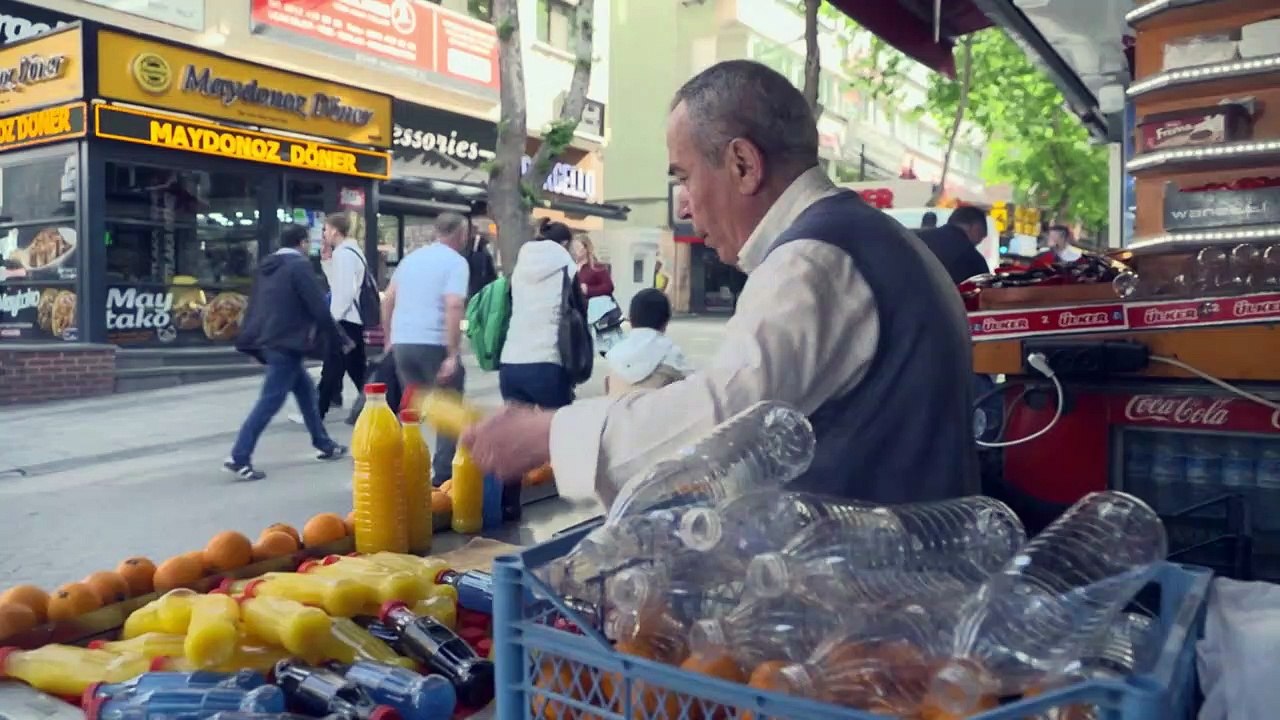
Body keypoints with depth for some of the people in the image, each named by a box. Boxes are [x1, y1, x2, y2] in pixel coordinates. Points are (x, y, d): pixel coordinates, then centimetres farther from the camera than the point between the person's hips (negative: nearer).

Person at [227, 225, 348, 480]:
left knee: (306, 390, 19)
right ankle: (239, 458, -11)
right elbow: (318, 308, -14)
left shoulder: (269, 267, 16)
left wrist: (253, 339, 22)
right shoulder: (300, 266, -10)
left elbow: (255, 305, 18)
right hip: (286, 342, -9)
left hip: (268, 340, 9)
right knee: (270, 401, -9)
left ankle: (324, 444, 27)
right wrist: (337, 339, -4)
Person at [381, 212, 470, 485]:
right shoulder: (456, 262, -6)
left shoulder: (411, 257, 15)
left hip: (402, 343, 7)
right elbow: (453, 306, -19)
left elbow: (388, 299, 16)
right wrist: (453, 354, -20)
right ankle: (443, 475, 5)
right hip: (435, 344, -6)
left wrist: (390, 338, 24)